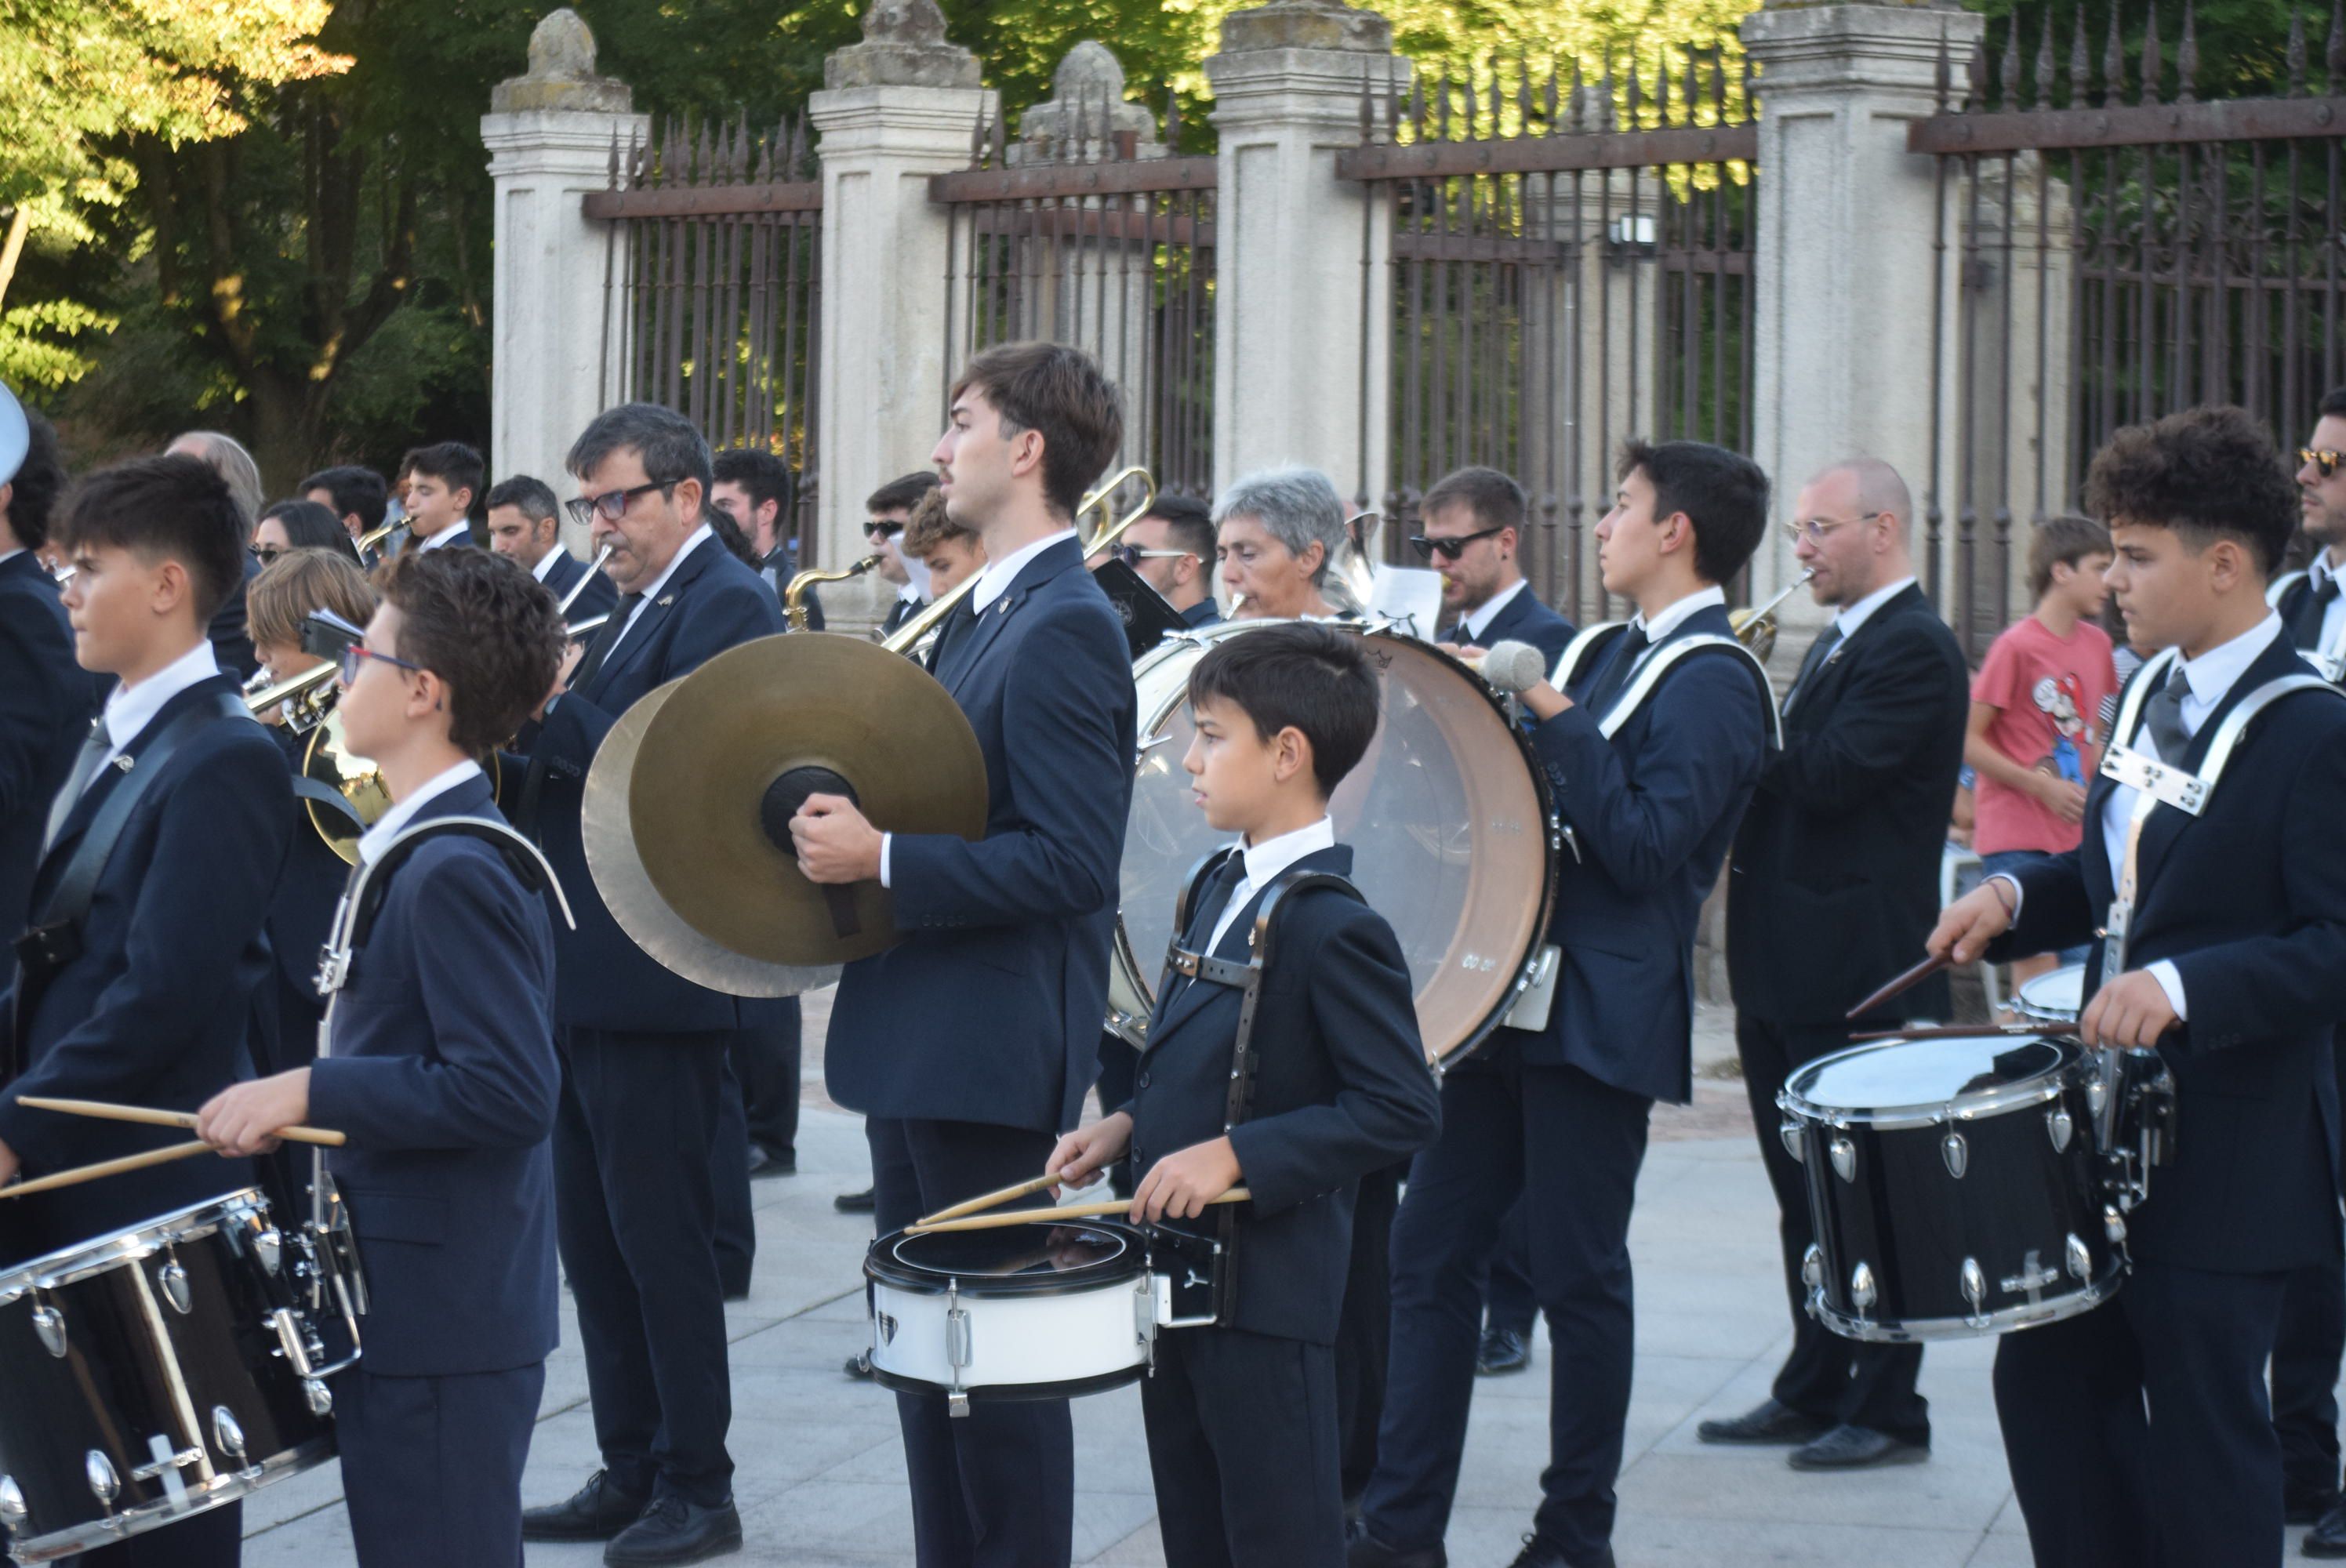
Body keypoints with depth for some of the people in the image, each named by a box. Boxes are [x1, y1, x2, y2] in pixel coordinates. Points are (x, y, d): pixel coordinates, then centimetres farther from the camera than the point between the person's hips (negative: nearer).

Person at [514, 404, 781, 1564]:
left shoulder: (726, 607, -12)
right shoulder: (639, 606, 17)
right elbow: (589, 768, 15)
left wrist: (559, 700, -18)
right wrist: (535, 719, -2)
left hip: (654, 979, -10)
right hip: (584, 976, 10)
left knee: (659, 1237, -3)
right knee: (593, 1238, 13)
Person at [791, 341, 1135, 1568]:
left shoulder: (1064, 627, -16)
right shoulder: (981, 615, 14)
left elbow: (1071, 860, -23)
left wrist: (884, 860, -22)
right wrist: (851, 828, 7)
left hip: (992, 1051, -10)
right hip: (920, 1046, 10)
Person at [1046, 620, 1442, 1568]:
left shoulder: (1331, 928, -18)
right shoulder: (1220, 887, 11)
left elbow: (1401, 1111, -22)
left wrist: (1236, 1155, -24)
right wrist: (1131, 1127, 5)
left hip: (1267, 1294, -9)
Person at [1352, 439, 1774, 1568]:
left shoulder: (1713, 681, -12)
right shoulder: (1611, 651, 16)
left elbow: (1644, 847, -21)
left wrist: (1554, 719, -20)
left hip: (1602, 1018, -9)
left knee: (1579, 1276, 0)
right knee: (1428, 1250, 6)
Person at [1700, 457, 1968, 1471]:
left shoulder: (1914, 649, -13)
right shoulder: (1839, 645, 18)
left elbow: (1829, 775, -23)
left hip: (1859, 971, -10)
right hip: (1791, 966, 10)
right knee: (1807, 1189, 14)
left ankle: (1886, 1409, 5)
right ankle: (1814, 1393, 22)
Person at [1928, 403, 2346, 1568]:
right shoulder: (2151, 694, 9)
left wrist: (2184, 986, -33)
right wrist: (2018, 896, 2)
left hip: (2229, 1155, -9)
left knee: (2200, 1432, 1)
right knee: (2047, 1381, 14)